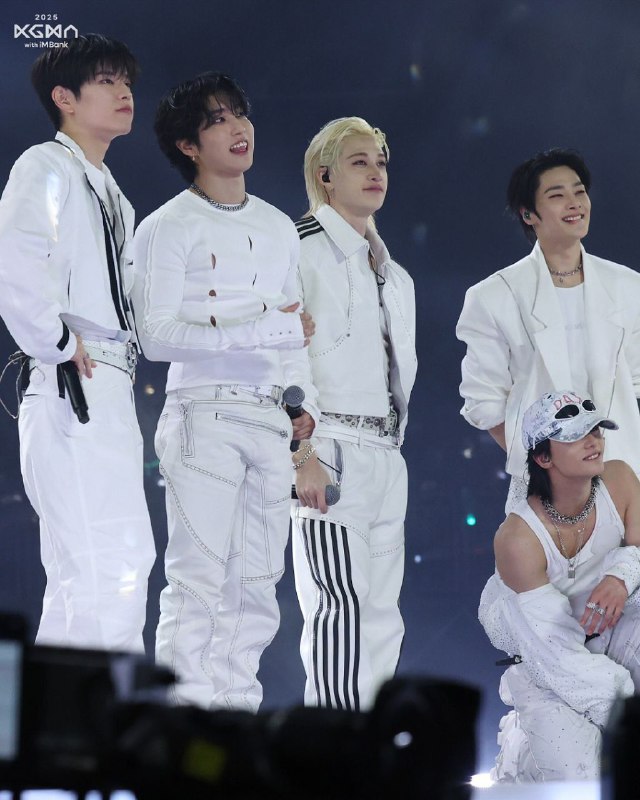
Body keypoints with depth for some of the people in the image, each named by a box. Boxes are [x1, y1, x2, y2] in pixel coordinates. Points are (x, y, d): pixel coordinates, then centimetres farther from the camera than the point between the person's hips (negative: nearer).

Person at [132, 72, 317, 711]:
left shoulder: (279, 229, 19)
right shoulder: (168, 227, 0)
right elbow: (157, 335, -10)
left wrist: (303, 401, 7)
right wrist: (261, 330, -16)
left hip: (270, 424, 6)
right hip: (203, 416, -6)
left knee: (256, 587, 4)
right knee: (200, 581, -10)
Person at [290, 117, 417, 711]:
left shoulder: (395, 277, 21)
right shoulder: (304, 251, -3)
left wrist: (392, 444, 17)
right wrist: (302, 455, -19)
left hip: (387, 455, 8)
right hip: (330, 451, -8)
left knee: (381, 612, 5)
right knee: (341, 603, -15)